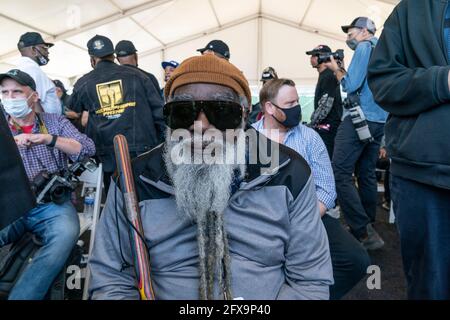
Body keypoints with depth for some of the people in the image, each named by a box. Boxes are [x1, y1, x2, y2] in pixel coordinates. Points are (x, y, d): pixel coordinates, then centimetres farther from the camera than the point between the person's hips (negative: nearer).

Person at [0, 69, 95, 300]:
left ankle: (22, 295, -24)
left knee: (66, 233, -34)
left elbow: (88, 149, -2)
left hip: (52, 205, -1)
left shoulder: (56, 122, 11)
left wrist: (48, 139, -14)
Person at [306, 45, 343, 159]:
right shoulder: (323, 75, 17)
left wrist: (313, 121, -12)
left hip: (327, 126, -10)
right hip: (324, 125, 10)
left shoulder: (328, 76, -13)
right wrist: (314, 121, 16)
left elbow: (326, 105, -20)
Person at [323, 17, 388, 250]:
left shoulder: (365, 47, -3)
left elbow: (351, 86, -13)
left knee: (340, 174, -13)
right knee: (367, 174, 11)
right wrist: (342, 70, 19)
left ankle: (365, 233, -15)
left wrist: (335, 69, 2)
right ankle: (368, 227, 18)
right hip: (379, 120, 10)